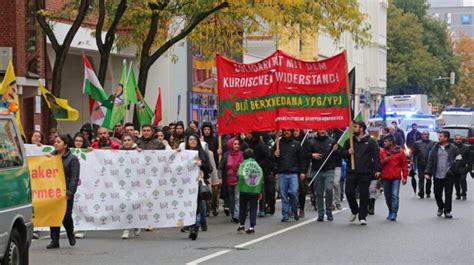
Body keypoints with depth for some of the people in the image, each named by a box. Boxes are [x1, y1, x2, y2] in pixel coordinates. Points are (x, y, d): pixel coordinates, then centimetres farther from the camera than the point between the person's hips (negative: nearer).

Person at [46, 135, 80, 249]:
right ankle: (54, 241, 5)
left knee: (66, 216, -2)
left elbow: (74, 177, -10)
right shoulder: (51, 156, 14)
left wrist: (70, 192, -18)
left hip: (65, 192, -4)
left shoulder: (72, 159, -3)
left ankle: (70, 235, 27)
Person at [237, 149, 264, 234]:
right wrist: (260, 191, 7)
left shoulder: (243, 164, -5)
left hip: (244, 189, -2)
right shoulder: (257, 165, 5)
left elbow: (240, 175, -21)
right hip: (255, 191, 2)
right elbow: (261, 178, 3)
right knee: (253, 209, 5)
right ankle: (252, 226, 1)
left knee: (243, 208, 12)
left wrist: (240, 185, -7)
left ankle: (242, 225, 17)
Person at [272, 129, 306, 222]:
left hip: (293, 173, -1)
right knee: (284, 195, 1)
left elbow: (301, 159, 9)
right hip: (282, 173, 1)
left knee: (294, 192, -11)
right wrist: (275, 156, -8)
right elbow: (272, 158, 15)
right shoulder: (278, 144, 11)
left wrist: (302, 172, 2)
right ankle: (285, 214, 7)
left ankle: (294, 210, 11)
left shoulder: (296, 144, 9)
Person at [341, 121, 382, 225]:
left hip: (365, 173, -3)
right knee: (349, 192, -1)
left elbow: (376, 156, -2)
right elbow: (342, 153, 15)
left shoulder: (370, 142, 2)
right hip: (351, 172, 3)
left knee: (364, 194, -1)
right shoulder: (350, 141, 13)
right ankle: (354, 211, 23)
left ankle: (362, 216, 7)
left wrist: (377, 169, -12)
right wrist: (348, 152, -8)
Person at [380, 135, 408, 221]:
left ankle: (393, 214, -10)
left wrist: (405, 177, 0)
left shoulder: (400, 151, 0)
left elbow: (404, 164, 3)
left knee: (395, 195, -11)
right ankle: (390, 211, 25)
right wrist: (384, 161, -12)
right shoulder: (382, 151, 7)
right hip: (385, 177, 3)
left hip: (396, 178, -3)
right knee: (387, 196, 10)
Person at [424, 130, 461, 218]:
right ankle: (440, 207, 33)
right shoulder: (435, 148, 6)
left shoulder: (453, 148, -1)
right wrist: (427, 172, 0)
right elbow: (430, 160, 7)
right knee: (437, 193, 9)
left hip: (448, 175, -3)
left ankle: (447, 211, 10)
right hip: (437, 175, 3)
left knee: (448, 194, 0)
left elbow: (459, 159, 5)